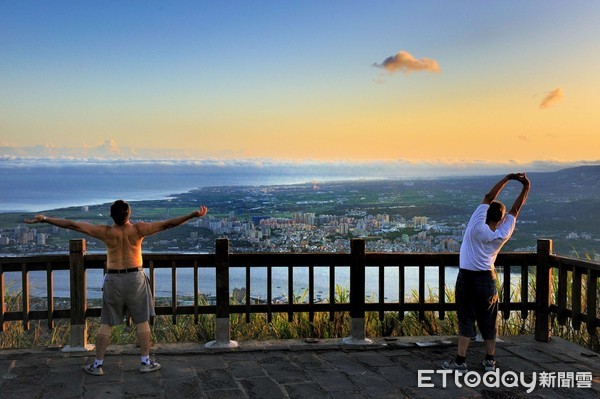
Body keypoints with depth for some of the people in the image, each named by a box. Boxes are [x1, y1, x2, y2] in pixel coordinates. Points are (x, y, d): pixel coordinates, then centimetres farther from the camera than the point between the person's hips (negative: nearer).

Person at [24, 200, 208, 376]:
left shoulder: (106, 232, -11)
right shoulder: (138, 229, -13)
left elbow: (73, 225, -11)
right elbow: (167, 224, -14)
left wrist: (44, 219, -5)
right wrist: (193, 215, -10)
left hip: (113, 279, 1)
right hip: (135, 278, 0)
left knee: (106, 324, 9)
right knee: (142, 321, 11)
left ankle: (97, 364, 14)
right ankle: (146, 362, 14)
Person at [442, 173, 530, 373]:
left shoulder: (476, 226, -11)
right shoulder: (502, 235, -5)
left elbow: (488, 197, -4)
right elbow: (515, 209, 5)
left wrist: (508, 178, 1)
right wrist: (526, 188, 10)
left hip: (466, 279, -1)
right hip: (487, 280, 1)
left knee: (465, 321, 2)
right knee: (488, 322, 12)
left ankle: (460, 361, 3)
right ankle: (490, 361, 21)